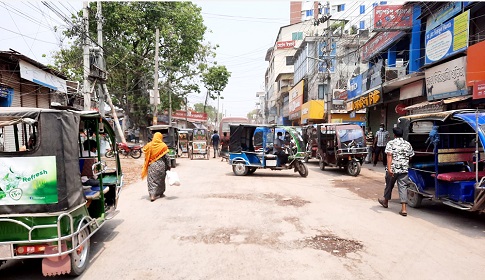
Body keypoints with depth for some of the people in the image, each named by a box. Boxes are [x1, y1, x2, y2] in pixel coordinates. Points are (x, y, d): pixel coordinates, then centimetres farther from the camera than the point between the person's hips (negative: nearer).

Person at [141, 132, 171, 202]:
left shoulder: (149, 145, -2)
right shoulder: (163, 146, -8)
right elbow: (166, 157, -6)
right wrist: (168, 166, 1)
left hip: (152, 165, 1)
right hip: (161, 165, -1)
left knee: (152, 180, 3)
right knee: (160, 179, 16)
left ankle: (152, 195, -10)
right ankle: (160, 193, 28)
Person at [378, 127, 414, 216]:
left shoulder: (391, 143, -6)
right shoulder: (408, 144, 7)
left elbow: (389, 156, -16)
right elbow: (410, 157, 10)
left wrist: (389, 168, -21)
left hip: (393, 169, -2)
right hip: (404, 169, 3)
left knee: (389, 185, 16)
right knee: (403, 187, 1)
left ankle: (385, 201, 37)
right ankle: (403, 209, -4)